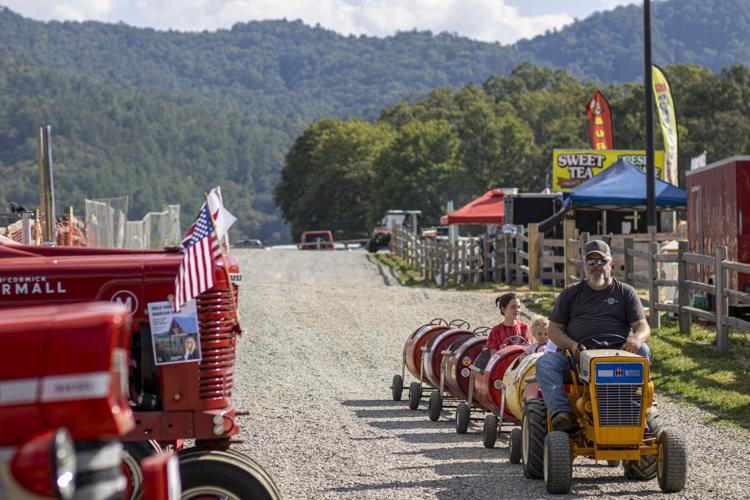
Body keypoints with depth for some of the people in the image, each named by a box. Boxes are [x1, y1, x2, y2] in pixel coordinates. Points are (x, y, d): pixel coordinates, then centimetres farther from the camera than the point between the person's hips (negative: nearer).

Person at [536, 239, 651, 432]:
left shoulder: (625, 292, 15)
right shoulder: (571, 293, 18)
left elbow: (643, 327, 6)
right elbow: (554, 329, 12)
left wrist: (637, 338, -21)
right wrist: (572, 345, -10)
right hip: (576, 355, 1)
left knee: (642, 351, -30)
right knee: (545, 363, -28)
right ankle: (561, 412, -45)